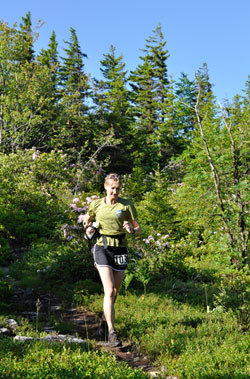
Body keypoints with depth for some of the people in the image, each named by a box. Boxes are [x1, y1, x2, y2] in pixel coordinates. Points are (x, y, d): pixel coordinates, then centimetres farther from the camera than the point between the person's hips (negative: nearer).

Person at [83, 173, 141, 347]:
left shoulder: (126, 204, 1)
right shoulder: (96, 204, 5)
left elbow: (139, 229, 2)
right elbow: (87, 220, 22)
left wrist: (132, 229, -20)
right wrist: (88, 227, -1)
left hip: (120, 249, 2)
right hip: (102, 248, -1)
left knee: (115, 291, 13)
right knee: (109, 291, -15)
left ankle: (106, 314, 43)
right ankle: (112, 332, -17)